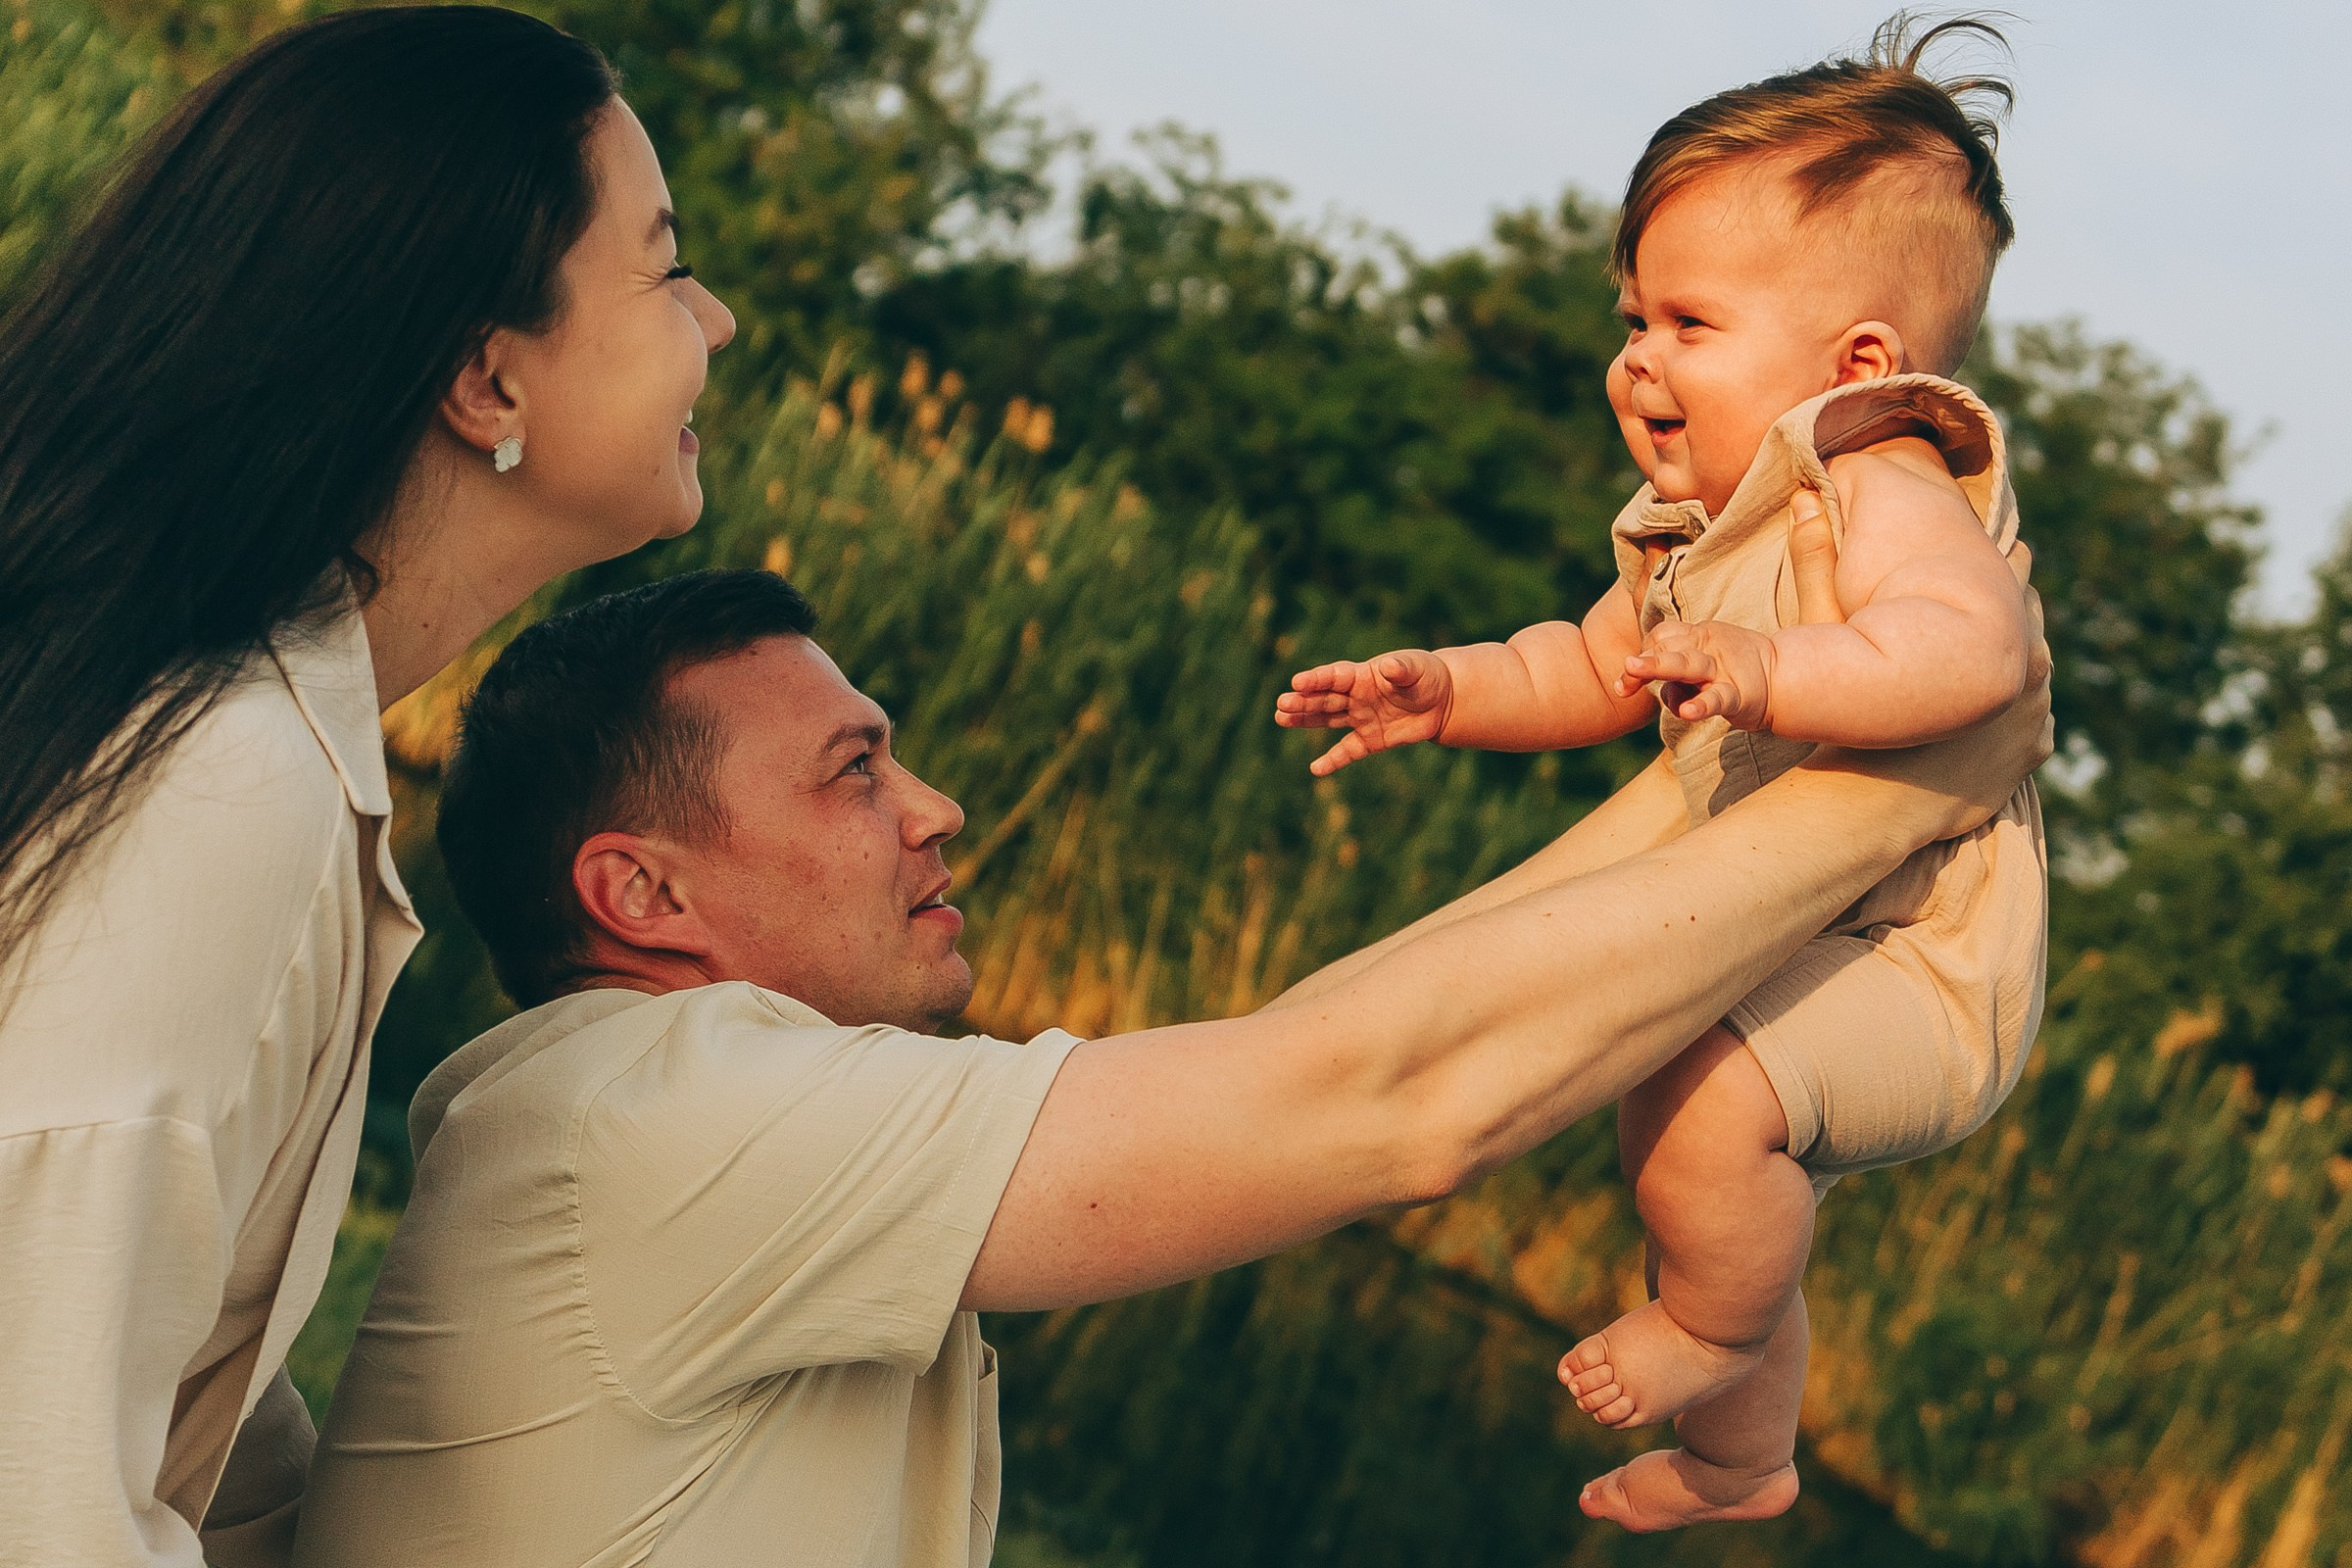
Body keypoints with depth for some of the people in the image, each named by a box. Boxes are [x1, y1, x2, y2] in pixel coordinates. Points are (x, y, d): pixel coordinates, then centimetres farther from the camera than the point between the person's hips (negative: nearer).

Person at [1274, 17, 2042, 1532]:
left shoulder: (1886, 496, -23)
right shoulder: (1691, 530, 7)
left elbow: (1969, 648, -42)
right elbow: (1594, 672, 21)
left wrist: (1766, 667, -52)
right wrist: (1447, 689, 5)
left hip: (1919, 964, -10)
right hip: (1783, 948, 10)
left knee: (1705, 1098, -34)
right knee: (1695, 1138, 27)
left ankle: (1715, 1328, -3)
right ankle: (1737, 1460, 53)